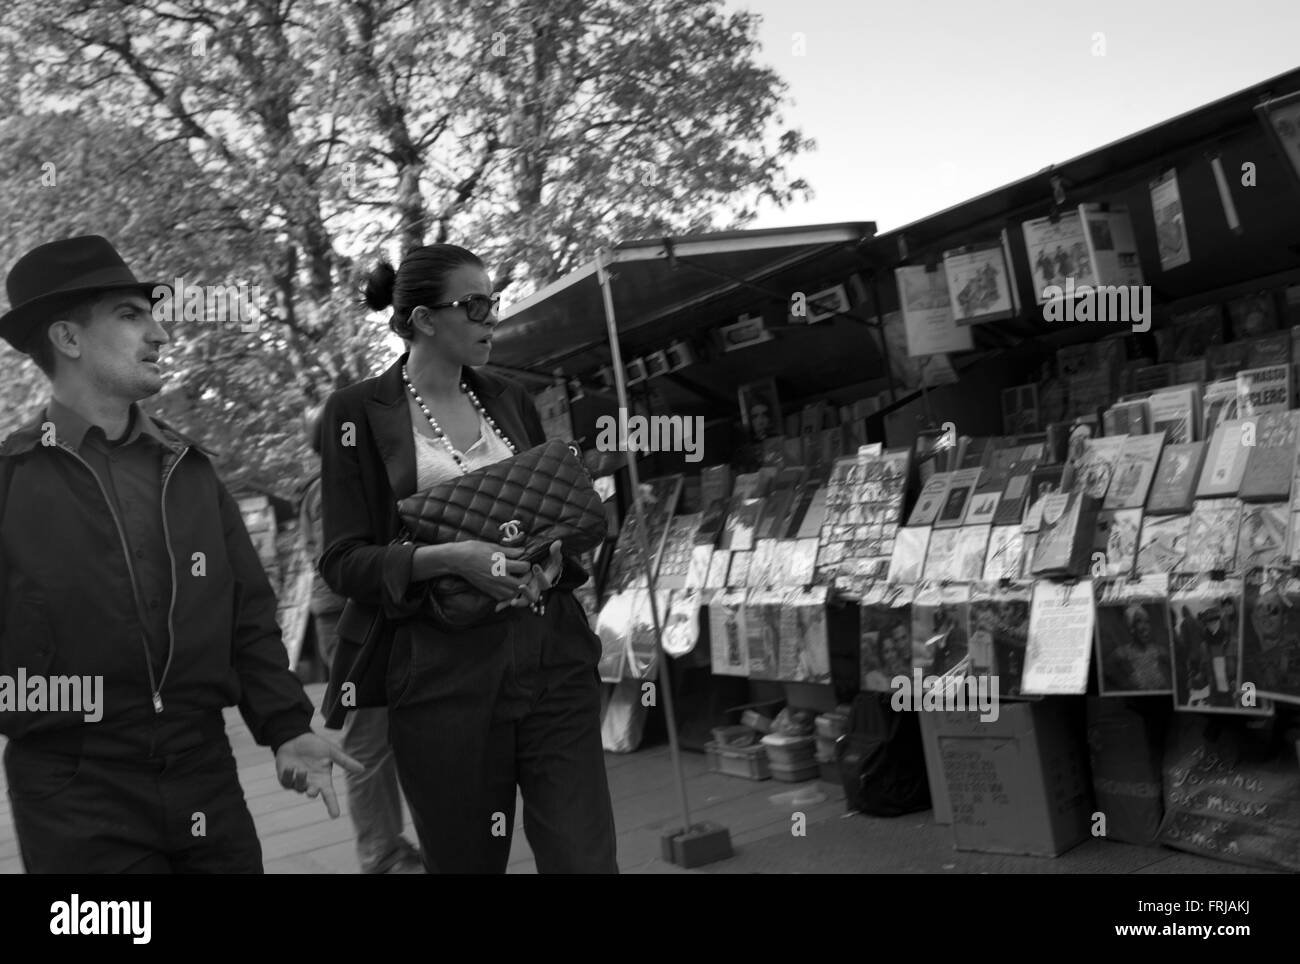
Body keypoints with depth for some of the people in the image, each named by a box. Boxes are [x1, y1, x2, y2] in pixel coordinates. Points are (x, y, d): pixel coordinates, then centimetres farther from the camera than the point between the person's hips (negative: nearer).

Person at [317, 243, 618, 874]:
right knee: (466, 861, 9)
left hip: (554, 656, 4)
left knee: (586, 858, 0)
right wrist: (447, 558, -19)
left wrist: (556, 553, -2)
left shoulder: (508, 399, 13)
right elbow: (343, 560, -3)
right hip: (442, 673, -3)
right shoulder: (360, 412, -1)